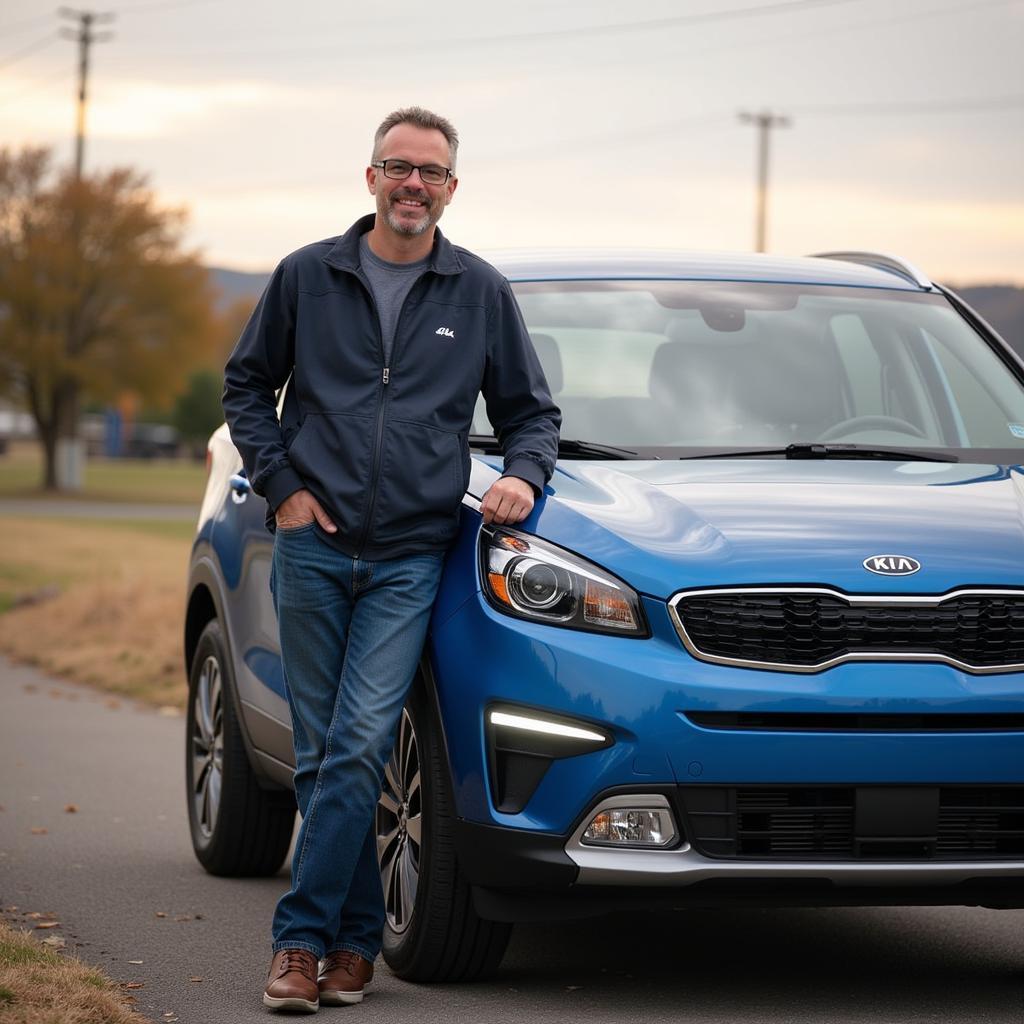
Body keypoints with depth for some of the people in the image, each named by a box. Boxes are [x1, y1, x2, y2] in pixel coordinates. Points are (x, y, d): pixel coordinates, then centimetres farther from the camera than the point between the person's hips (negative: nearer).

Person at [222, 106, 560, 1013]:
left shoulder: (481, 292, 7)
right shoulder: (308, 276, 6)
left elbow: (531, 410, 16)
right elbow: (247, 386, 15)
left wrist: (524, 473, -5)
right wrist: (281, 485, 2)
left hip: (410, 558, -1)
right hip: (312, 549, 1)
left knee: (360, 744, -14)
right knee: (321, 754, 4)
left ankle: (304, 937, -10)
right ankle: (357, 935, 14)